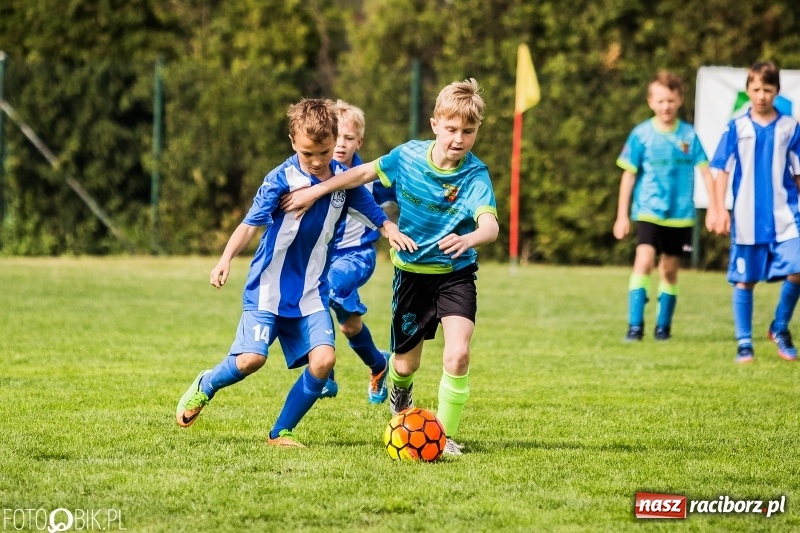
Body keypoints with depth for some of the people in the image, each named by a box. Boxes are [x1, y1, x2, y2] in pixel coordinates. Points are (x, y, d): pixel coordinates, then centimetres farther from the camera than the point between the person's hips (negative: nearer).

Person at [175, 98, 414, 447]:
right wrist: (226, 259, -32)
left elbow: (374, 214, 6)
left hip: (311, 291, 4)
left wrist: (391, 231, -17)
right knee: (252, 358, -15)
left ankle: (281, 432, 3)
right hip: (269, 287, -4)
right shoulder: (281, 179, -14)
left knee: (323, 359, -13)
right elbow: (251, 223, -18)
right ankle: (205, 387, 19)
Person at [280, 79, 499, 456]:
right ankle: (399, 392, 50)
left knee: (458, 353, -22)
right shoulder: (409, 156, -12)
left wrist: (467, 239, -58)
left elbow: (490, 225, -36)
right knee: (406, 363, 12)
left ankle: (446, 434, -3)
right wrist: (316, 190, 8)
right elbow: (366, 172, 6)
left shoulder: (475, 176, -21)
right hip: (412, 271, 2)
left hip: (455, 274, -2)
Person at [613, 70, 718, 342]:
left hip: (680, 215, 2)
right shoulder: (641, 135, -3)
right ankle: (635, 326, -18)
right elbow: (629, 175, 2)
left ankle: (663, 326, 21)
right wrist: (622, 215, 1)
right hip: (649, 212, -2)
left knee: (669, 271, 9)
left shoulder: (689, 135, 1)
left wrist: (713, 208, -2)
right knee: (644, 261, -19)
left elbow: (705, 172, 4)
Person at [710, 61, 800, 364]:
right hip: (747, 218, 0)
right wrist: (720, 211, -4)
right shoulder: (737, 128, 1)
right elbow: (723, 170, 3)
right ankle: (744, 344, 14)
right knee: (744, 280, 5)